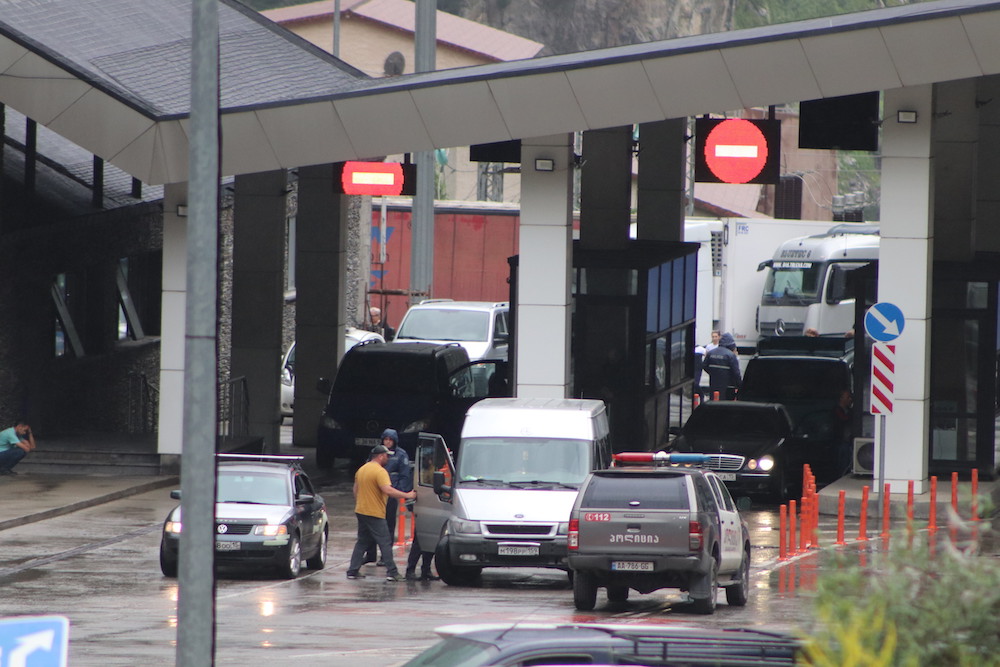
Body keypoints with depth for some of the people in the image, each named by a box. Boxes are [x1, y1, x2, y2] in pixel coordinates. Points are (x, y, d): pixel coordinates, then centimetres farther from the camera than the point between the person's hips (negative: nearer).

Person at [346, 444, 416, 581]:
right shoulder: (380, 471, -15)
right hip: (374, 513, -8)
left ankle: (353, 570, 12)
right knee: (385, 543, -5)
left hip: (361, 512, 8)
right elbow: (388, 490, -26)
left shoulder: (361, 469, 13)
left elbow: (356, 490, 21)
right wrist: (407, 495, -22)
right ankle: (392, 572, -8)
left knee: (362, 542, 15)